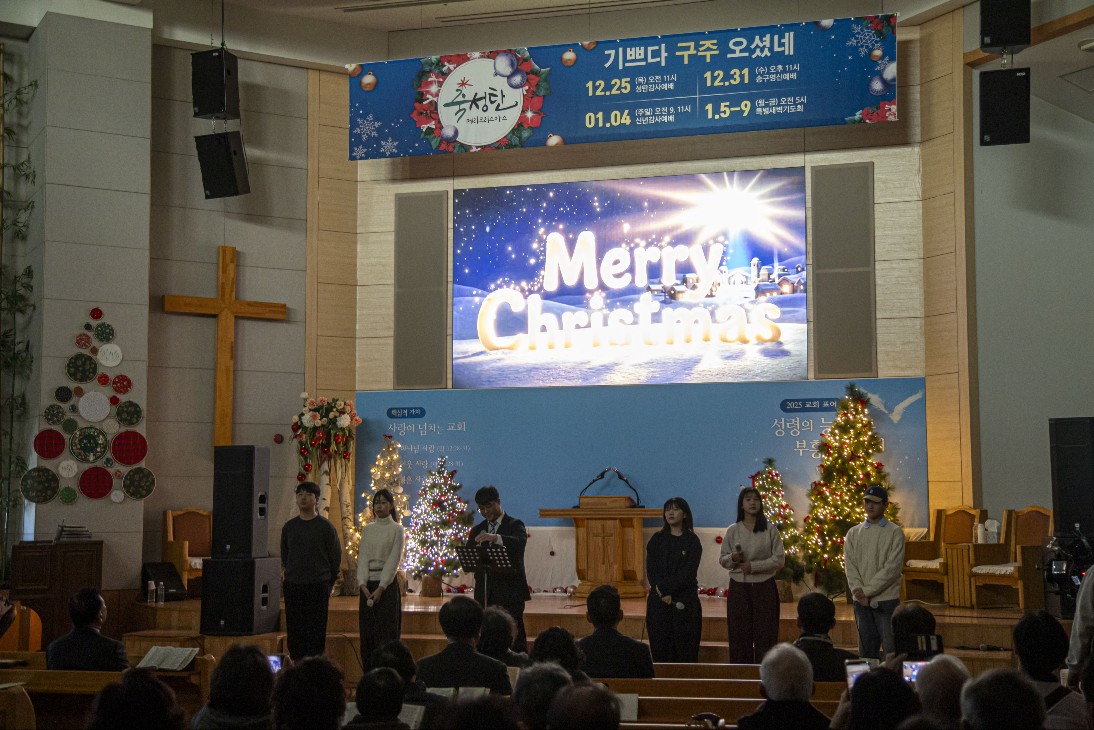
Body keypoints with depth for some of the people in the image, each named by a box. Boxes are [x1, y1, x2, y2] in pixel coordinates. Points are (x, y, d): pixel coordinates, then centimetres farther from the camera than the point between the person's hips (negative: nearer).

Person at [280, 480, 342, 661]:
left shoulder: (326, 527, -2)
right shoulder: (289, 527, 8)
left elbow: (336, 558, 4)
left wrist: (327, 583, 7)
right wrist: (292, 574, 15)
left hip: (318, 587, -3)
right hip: (293, 586, 3)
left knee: (316, 633, -4)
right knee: (294, 632, 3)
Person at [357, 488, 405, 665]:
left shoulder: (396, 529, 0)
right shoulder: (367, 529, 11)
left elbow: (393, 560, -7)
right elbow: (362, 557, 4)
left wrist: (381, 588, -15)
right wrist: (363, 584, -10)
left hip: (387, 584, -4)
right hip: (367, 584, 4)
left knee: (386, 632, -5)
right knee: (367, 633, 4)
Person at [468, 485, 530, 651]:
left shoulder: (514, 525, 2)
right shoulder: (477, 530, 16)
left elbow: (521, 542, -21)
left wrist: (495, 538, -36)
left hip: (509, 590, -4)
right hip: (485, 592, 4)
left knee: (515, 637, -8)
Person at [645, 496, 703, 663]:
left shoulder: (692, 541, 2)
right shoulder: (657, 539, 9)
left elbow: (689, 572, -8)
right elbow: (651, 569, 1)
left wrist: (668, 589, -16)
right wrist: (663, 593, -12)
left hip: (685, 600, -2)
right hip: (658, 600, 2)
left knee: (685, 648, -3)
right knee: (660, 646, 0)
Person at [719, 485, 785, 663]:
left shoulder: (770, 530, 2)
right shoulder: (732, 531, 6)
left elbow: (779, 560, -2)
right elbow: (722, 559, 9)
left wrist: (753, 566, -12)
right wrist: (732, 558, -13)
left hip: (764, 587, -1)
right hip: (739, 587, 1)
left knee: (765, 635, -3)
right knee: (739, 635, 1)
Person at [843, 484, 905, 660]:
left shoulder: (894, 532, -1)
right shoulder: (853, 533, 12)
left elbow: (893, 567, -9)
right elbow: (850, 567, 4)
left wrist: (868, 591, -13)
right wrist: (859, 593, -10)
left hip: (886, 600, -4)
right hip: (861, 601, 4)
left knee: (891, 649, -4)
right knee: (866, 651, 9)